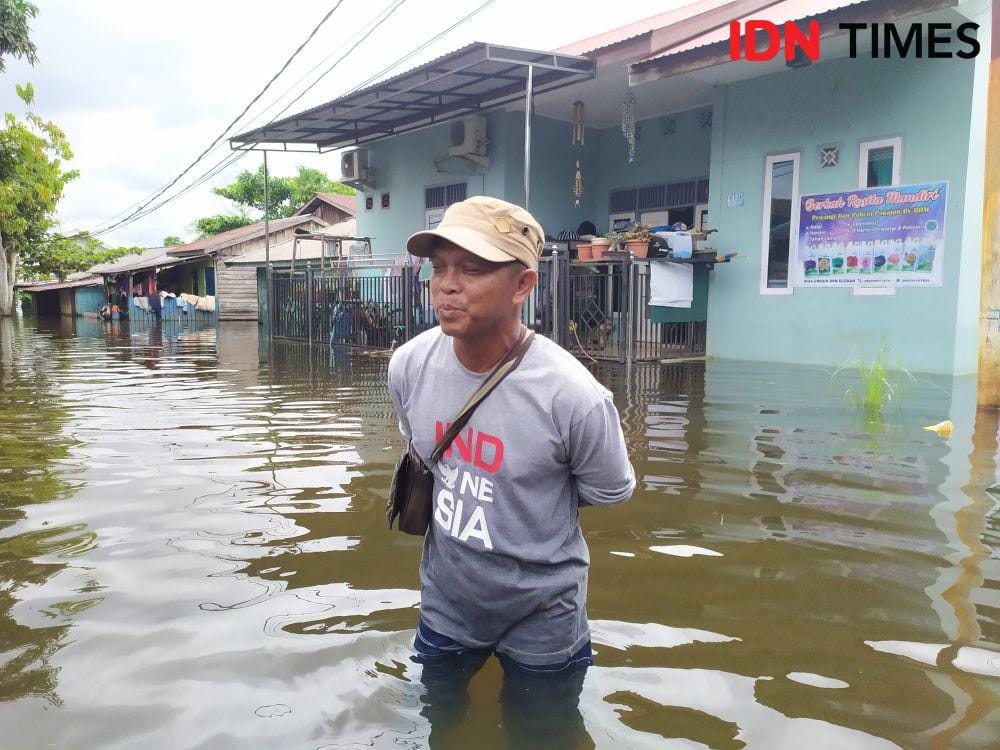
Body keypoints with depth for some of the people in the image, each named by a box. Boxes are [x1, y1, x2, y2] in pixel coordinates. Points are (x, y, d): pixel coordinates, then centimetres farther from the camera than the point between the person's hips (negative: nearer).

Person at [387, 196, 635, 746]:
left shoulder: (573, 396, -30)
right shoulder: (408, 365, -15)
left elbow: (610, 494, -11)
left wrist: (528, 500, -4)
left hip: (542, 619, -4)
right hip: (443, 605, 4)